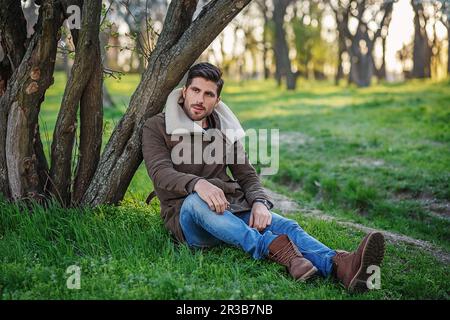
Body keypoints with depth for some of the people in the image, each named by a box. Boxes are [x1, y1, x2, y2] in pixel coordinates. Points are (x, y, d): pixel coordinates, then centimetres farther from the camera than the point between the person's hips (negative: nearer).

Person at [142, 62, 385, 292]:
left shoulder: (226, 131, 17)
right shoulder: (156, 128, 3)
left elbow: (247, 176, 12)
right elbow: (161, 173, -13)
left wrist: (259, 203, -12)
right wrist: (198, 184, -35)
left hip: (232, 210, 4)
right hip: (187, 214, -3)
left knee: (285, 226, -25)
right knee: (196, 200, -39)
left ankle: (341, 267, -51)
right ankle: (273, 248, -53)